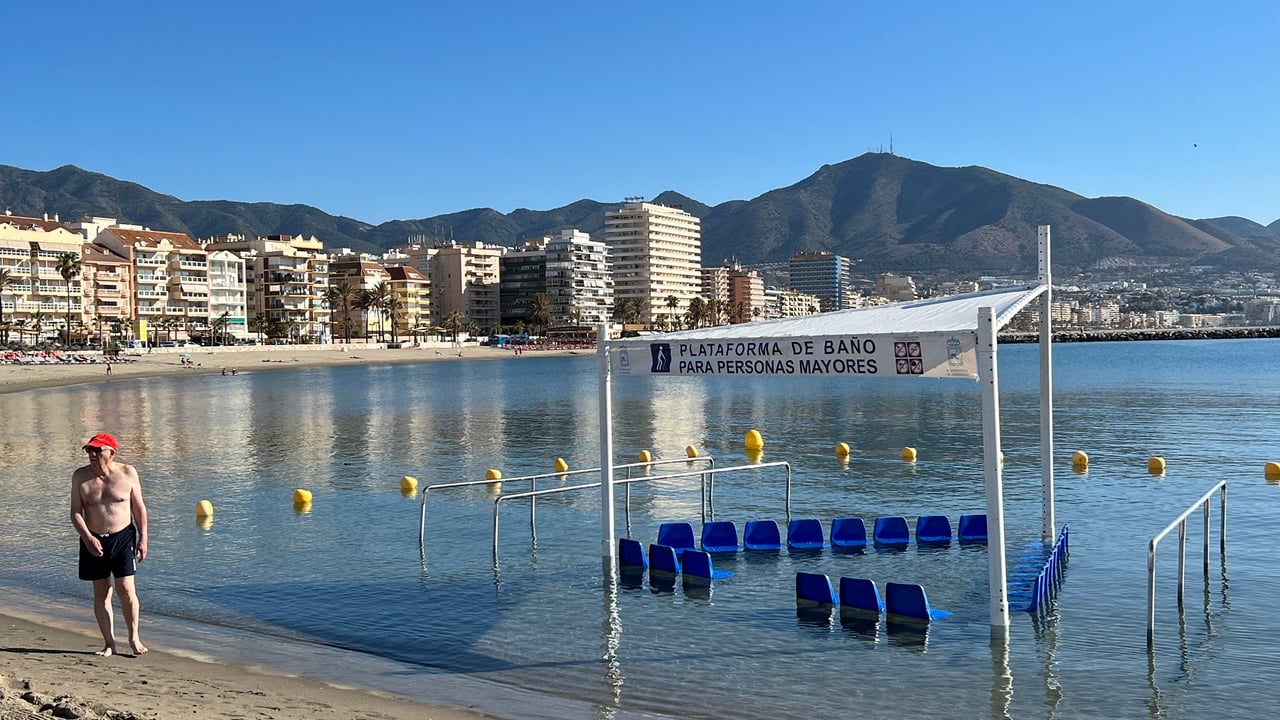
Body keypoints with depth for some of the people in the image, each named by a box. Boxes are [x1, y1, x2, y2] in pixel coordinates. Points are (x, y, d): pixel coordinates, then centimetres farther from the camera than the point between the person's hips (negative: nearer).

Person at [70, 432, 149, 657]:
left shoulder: (127, 473, -3)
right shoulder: (80, 477, 0)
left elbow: (139, 508, 3)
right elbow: (76, 512, -2)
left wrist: (143, 538, -1)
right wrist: (87, 538, -16)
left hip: (123, 537, -2)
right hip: (93, 541, 2)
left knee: (126, 589, -7)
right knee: (100, 593, 6)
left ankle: (134, 638, 9)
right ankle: (109, 643, 15)